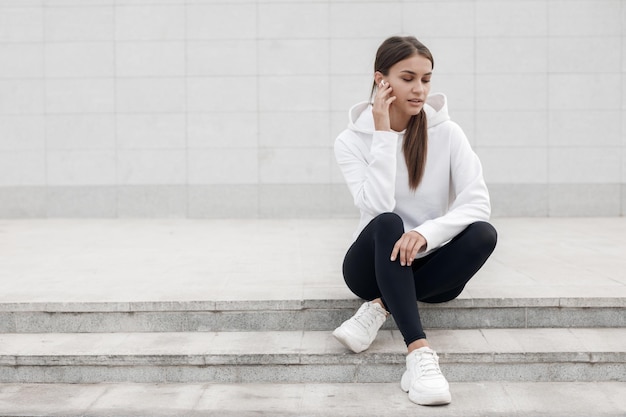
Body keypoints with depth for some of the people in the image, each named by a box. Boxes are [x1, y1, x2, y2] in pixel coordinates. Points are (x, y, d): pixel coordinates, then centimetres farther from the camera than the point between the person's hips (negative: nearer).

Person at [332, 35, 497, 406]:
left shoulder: (447, 133, -4)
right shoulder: (352, 140, -6)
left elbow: (478, 203, -16)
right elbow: (378, 208, -22)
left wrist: (426, 233, -33)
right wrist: (382, 134, -21)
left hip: (430, 267, 2)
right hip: (375, 264, -1)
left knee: (484, 234, -28)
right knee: (388, 223, -34)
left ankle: (381, 307, -22)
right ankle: (420, 354, -41)